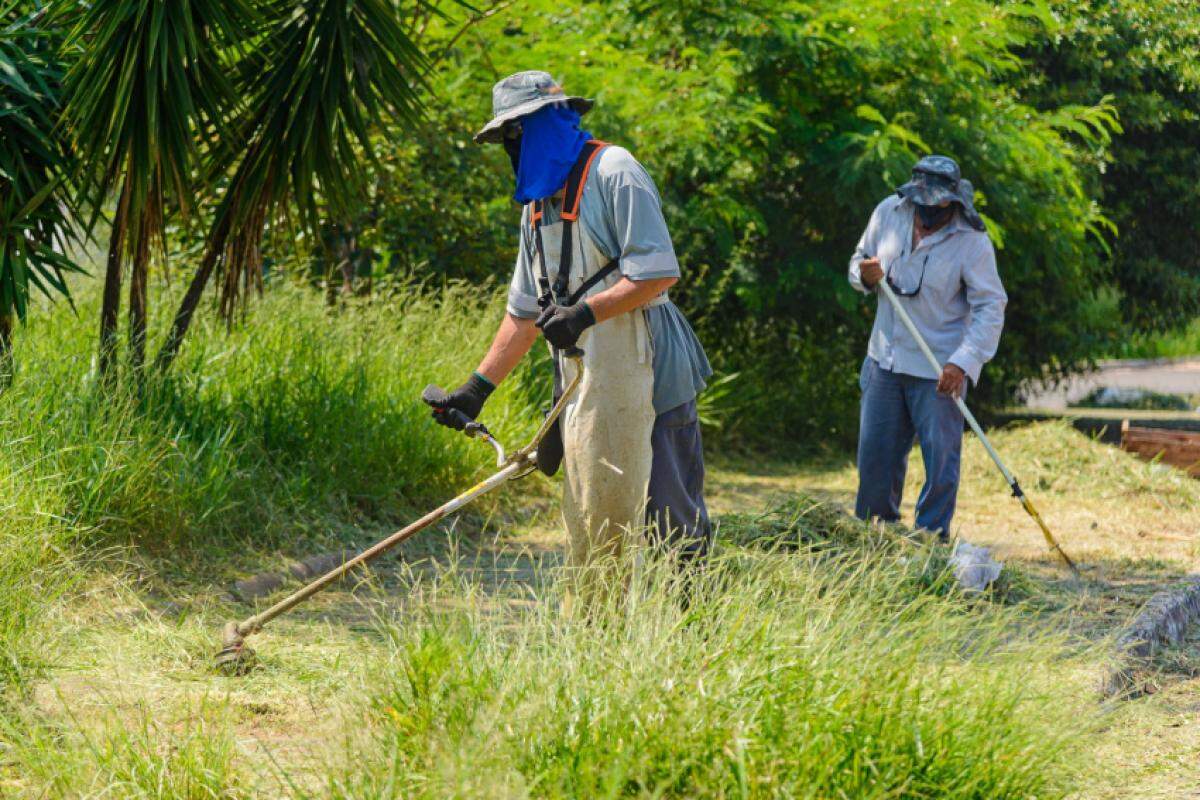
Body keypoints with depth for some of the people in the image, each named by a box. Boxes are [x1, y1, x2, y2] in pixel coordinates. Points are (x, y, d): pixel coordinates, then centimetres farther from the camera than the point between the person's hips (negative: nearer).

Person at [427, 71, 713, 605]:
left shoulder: (613, 173, -8)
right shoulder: (537, 203, 19)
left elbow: (658, 272, -16)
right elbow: (525, 310, 23)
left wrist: (585, 313, -23)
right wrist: (478, 386, 17)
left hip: (644, 375, -8)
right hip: (585, 387, 9)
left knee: (671, 519, -8)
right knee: (588, 526, 7)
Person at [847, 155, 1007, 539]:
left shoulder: (972, 242, -15)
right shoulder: (889, 212, 0)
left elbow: (990, 309, -15)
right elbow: (859, 261, 14)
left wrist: (963, 363, -26)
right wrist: (864, 275, -11)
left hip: (939, 369, -5)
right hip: (885, 360, 5)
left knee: (941, 459, -5)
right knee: (875, 454, 12)